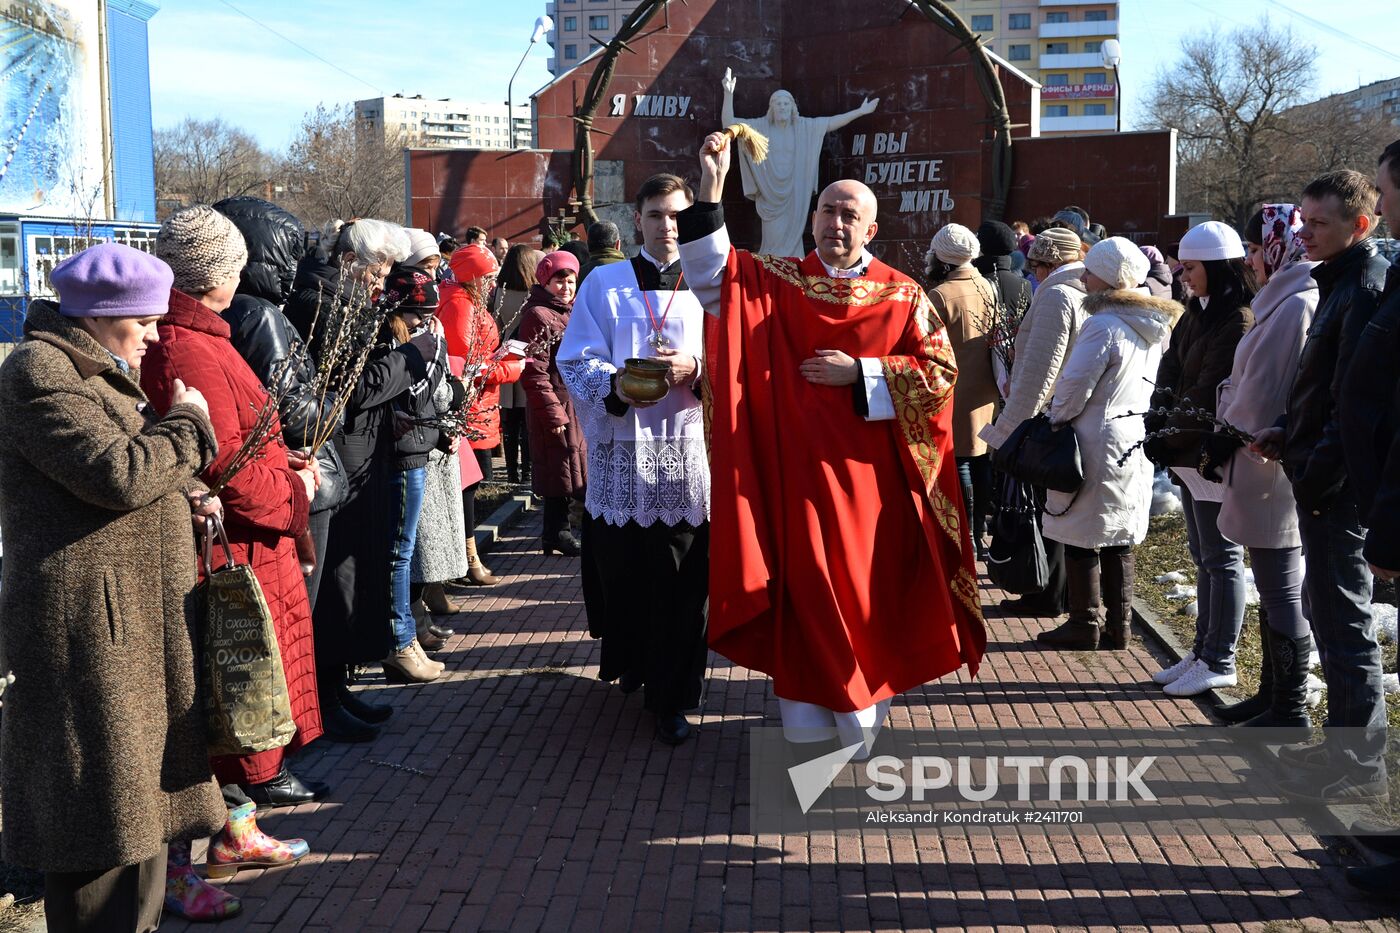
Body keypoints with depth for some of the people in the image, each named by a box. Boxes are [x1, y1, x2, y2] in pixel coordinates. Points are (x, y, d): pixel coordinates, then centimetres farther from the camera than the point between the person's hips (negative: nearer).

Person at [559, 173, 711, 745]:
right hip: (620, 454, 0)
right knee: (621, 569, 5)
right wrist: (615, 385, -20)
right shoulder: (604, 284, 8)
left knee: (680, 583, 0)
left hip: (686, 455, 0)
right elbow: (576, 361, -1)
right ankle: (630, 664, 31)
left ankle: (671, 696, 11)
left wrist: (695, 369, -17)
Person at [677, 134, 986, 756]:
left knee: (872, 586, 6)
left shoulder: (902, 296, 3)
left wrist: (860, 373, -12)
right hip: (801, 469, 0)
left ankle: (862, 707, 23)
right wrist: (711, 190, -21)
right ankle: (814, 715, 14)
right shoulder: (776, 281, 6)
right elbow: (713, 273, -10)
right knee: (809, 586, 2)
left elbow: (939, 373, -2)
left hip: (872, 471, 0)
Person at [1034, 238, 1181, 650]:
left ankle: (1084, 625, 9)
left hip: (1097, 442, -8)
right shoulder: (1152, 327, 9)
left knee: (1082, 539, 2)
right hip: (1136, 442, 8)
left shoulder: (1103, 325, -18)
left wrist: (1056, 420, -1)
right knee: (1120, 539, 13)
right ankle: (1117, 625, 19)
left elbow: (1074, 385, -17)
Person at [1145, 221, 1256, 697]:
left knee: (1221, 559, 0)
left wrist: (1167, 438, -14)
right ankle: (1204, 651, 27)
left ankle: (1219, 663, 9)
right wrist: (1159, 422, -6)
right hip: (1191, 455, 9)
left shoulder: (1240, 320, -16)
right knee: (1204, 557, 16)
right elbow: (1170, 367, 8)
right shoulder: (1198, 310, 13)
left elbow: (1207, 396, -19)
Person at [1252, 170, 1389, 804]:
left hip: (1338, 486, -10)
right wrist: (1288, 433, 10)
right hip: (1322, 480, 10)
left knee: (1343, 619, -3)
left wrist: (1314, 477, -19)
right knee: (1329, 611, 17)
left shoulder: (1366, 290, -17)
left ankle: (1360, 765, 8)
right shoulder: (1343, 282, 15)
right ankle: (1344, 743, 30)